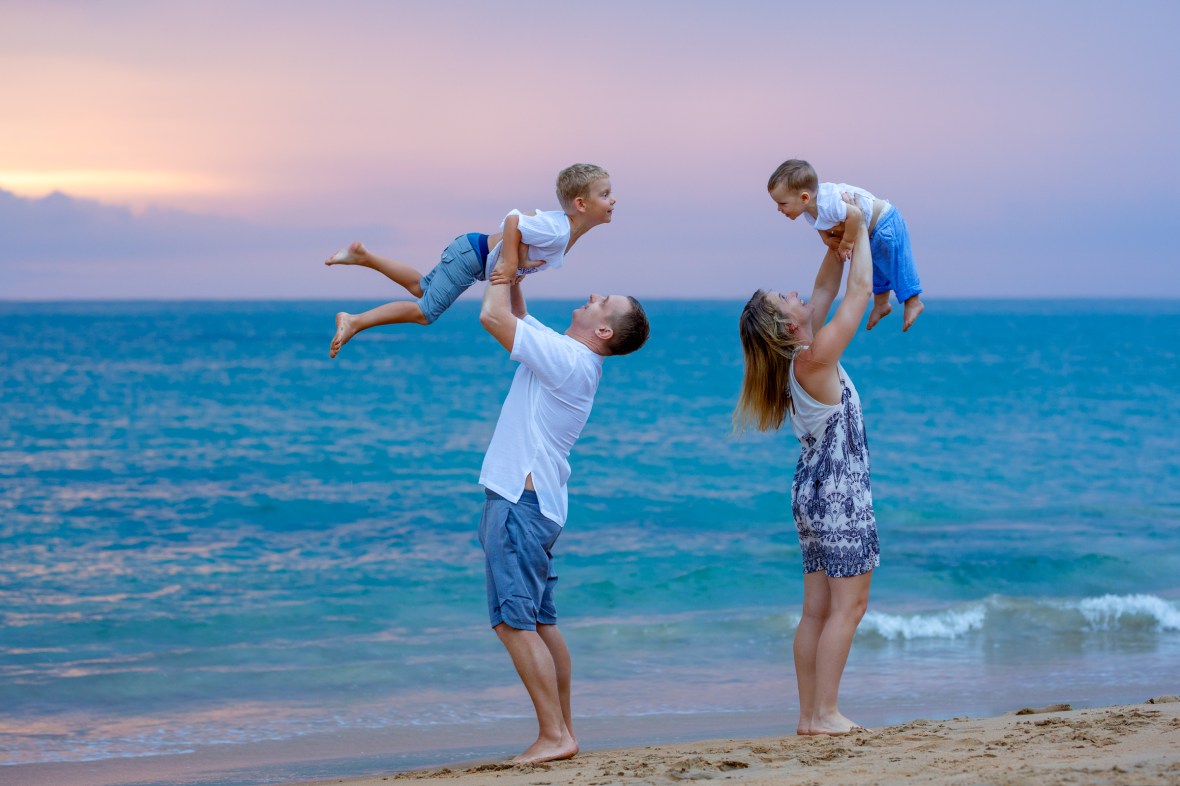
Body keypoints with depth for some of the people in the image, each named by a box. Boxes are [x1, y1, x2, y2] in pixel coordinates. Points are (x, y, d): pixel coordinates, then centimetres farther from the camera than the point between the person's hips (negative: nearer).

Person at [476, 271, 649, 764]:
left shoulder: (566, 359, -17)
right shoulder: (566, 355, 11)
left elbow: (493, 316, -18)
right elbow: (516, 318, 26)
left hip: (521, 503, -10)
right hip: (535, 501, 10)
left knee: (514, 621, -11)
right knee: (540, 621, 13)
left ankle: (554, 736, -10)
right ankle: (562, 731, 17)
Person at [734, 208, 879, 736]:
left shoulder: (794, 357, 3)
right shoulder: (816, 359, -19)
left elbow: (826, 291, 17)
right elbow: (858, 289, -13)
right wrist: (858, 229, -3)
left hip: (814, 492, 9)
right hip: (840, 494, -9)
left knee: (818, 609, 8)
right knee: (848, 606, -5)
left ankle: (810, 714, 9)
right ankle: (825, 713, -6)